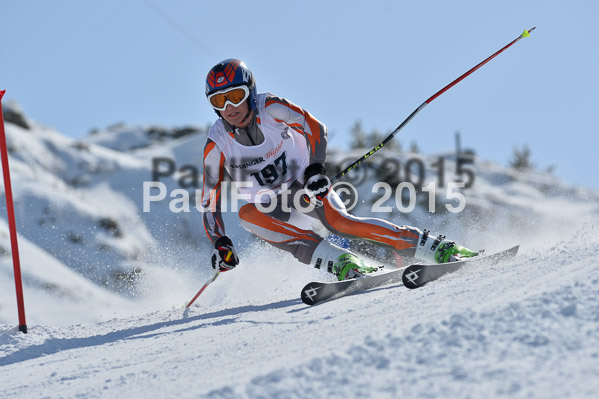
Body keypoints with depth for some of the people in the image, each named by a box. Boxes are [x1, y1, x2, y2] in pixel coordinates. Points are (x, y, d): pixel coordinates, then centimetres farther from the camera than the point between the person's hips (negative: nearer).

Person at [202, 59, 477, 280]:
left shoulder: (270, 108, -16)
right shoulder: (217, 145, -14)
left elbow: (315, 128, -7)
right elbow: (210, 201, -10)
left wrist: (316, 169, -22)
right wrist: (220, 244, -22)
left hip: (308, 186, -2)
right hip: (272, 208, 2)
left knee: (339, 222, -30)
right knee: (246, 214, -30)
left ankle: (440, 249, -30)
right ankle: (340, 262, -37)